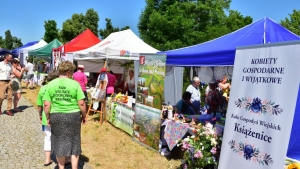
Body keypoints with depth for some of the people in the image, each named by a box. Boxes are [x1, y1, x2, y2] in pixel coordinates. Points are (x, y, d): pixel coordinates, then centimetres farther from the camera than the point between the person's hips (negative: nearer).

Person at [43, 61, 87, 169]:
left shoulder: (50, 84, -1)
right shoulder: (75, 84, -8)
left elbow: (46, 104, -3)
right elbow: (81, 103, -9)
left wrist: (48, 118, 9)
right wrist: (84, 115, 5)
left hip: (56, 116, 2)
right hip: (73, 116, -2)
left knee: (59, 143, 17)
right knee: (74, 144, 12)